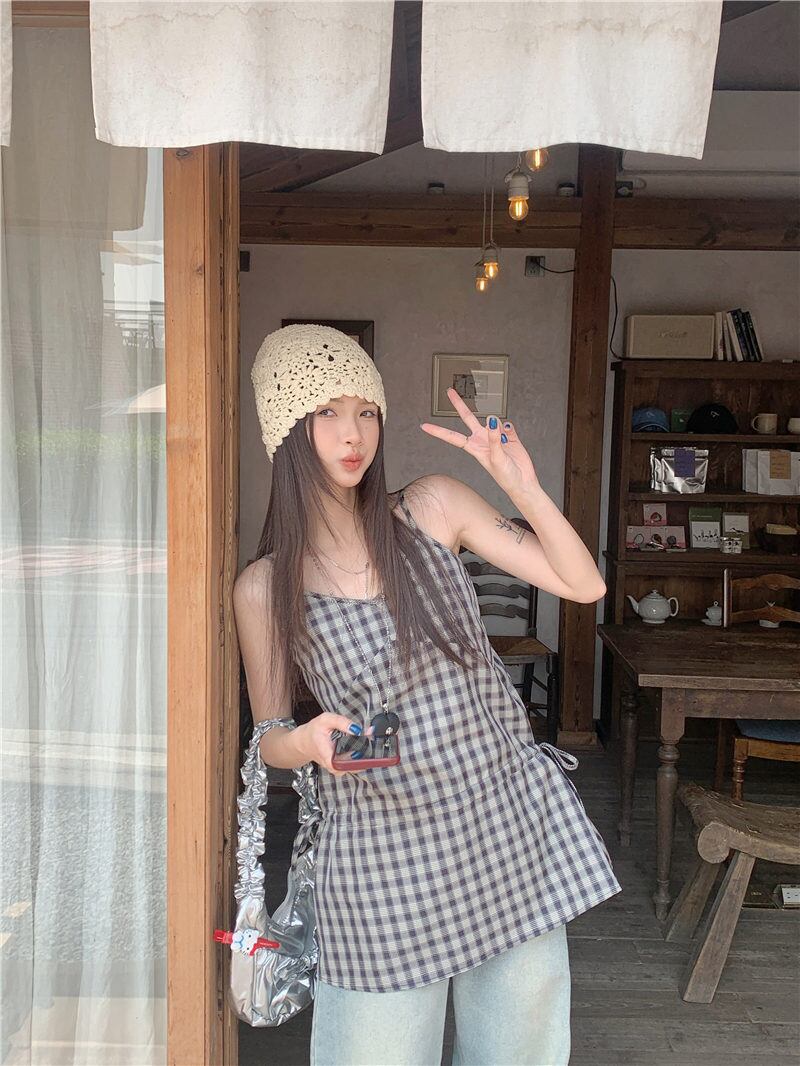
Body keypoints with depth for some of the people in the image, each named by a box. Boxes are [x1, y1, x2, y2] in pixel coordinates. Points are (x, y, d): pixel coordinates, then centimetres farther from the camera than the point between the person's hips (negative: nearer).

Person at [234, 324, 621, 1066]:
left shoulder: (435, 506, -3)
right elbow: (269, 742, 2)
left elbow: (584, 585, -3)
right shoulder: (264, 588, -7)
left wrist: (520, 483, -16)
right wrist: (312, 740, -20)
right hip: (383, 853, -2)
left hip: (509, 819, 3)